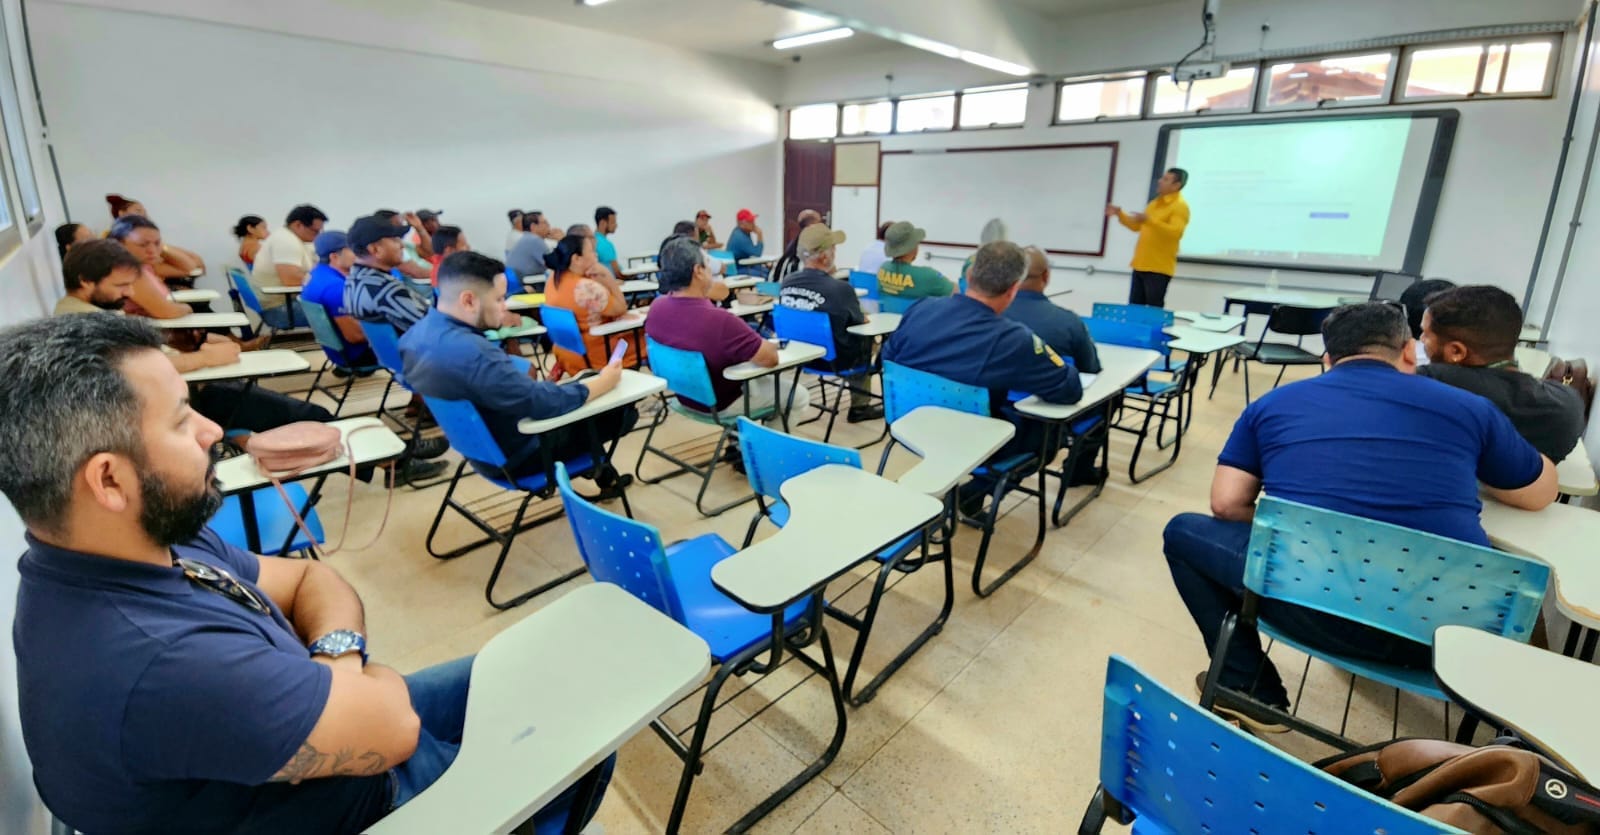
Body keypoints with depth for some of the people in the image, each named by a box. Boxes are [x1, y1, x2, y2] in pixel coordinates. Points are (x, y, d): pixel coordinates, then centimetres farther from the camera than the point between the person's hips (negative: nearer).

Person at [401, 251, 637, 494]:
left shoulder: (416, 334, -5)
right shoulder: (474, 353, -36)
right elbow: (546, 404, -30)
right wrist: (604, 382, -14)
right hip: (517, 455, -9)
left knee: (584, 380, 22)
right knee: (624, 411, -1)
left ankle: (600, 472, 29)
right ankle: (597, 470, 27)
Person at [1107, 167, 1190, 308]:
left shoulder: (1180, 206, -9)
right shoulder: (1154, 203, 17)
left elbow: (1175, 232, -24)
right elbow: (1137, 226, 27)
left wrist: (1149, 220, -31)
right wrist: (1120, 215, 15)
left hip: (1158, 268, -8)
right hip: (1140, 265, 8)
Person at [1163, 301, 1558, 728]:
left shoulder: (1274, 403, 9)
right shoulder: (1468, 407, 12)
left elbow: (1226, 505, 5)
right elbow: (1542, 494, 28)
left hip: (1314, 609, -4)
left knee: (1183, 533, 20)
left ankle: (1254, 693, 20)